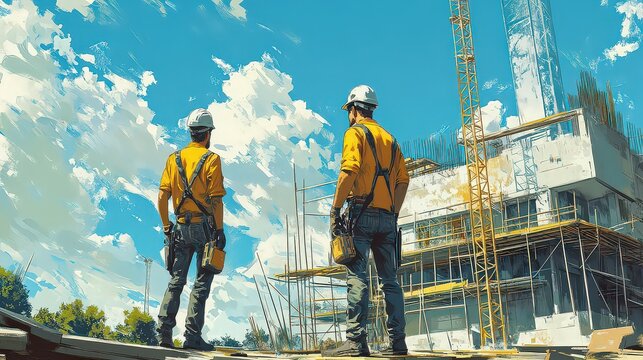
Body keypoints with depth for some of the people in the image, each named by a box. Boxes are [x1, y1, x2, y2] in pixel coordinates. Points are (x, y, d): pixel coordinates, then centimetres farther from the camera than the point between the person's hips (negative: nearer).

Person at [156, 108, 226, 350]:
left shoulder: (174, 159, 8)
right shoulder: (211, 159, -6)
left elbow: (162, 196, 5)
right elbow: (216, 199, -12)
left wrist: (166, 226, 13)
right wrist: (220, 230, -8)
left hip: (181, 228, 5)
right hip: (204, 227, -4)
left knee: (176, 280, 12)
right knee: (202, 283, 1)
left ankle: (164, 331, 5)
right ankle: (192, 335, 0)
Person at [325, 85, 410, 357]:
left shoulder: (355, 132, 1)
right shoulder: (389, 138, 22)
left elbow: (349, 170, -15)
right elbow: (403, 180, 15)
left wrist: (335, 209, -14)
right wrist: (394, 213, 18)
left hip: (362, 213, -7)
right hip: (387, 217, 7)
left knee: (357, 276, -10)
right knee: (389, 279, 8)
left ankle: (356, 340, -15)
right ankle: (397, 342, 8)